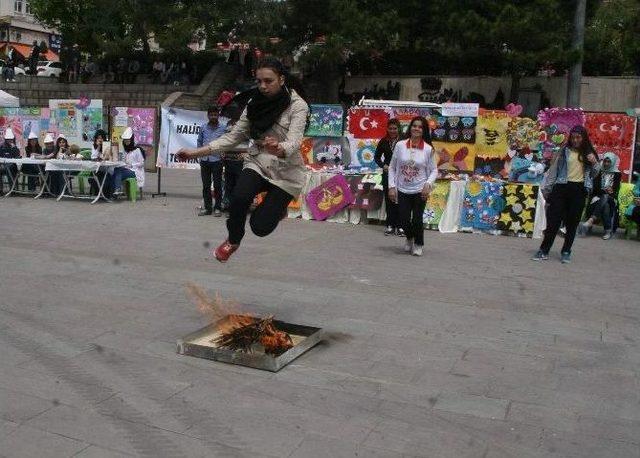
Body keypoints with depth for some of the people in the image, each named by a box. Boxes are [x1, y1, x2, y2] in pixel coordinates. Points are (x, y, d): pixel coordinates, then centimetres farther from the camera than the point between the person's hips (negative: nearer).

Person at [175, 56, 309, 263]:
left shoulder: (297, 105, -15)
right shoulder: (256, 104, -1)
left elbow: (294, 141, -29)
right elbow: (234, 136, 2)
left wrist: (279, 149, -53)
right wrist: (197, 152, -7)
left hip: (286, 172, -3)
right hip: (258, 163, 3)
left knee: (260, 226, -13)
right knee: (239, 198, -29)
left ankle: (277, 205, 23)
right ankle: (233, 240, 2)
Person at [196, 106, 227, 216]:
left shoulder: (223, 129, 1)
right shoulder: (203, 128, 9)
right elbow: (199, 141, 18)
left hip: (217, 160, -3)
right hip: (204, 160, 3)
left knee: (217, 185, 1)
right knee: (206, 185, 7)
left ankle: (217, 208, 8)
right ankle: (207, 207, 15)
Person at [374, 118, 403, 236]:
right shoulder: (384, 142, 5)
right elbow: (377, 157, 15)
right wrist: (383, 165, -1)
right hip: (387, 174, 4)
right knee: (388, 200, 7)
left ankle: (400, 225, 4)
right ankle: (390, 225, 15)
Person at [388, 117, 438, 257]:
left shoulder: (428, 149, -5)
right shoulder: (400, 145, -3)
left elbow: (434, 170, 1)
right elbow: (392, 168, 3)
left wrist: (428, 184, -16)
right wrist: (391, 186, -4)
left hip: (420, 191, -1)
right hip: (402, 190, 1)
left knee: (417, 220, 1)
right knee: (403, 220, 5)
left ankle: (418, 244, 29)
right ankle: (409, 238, 39)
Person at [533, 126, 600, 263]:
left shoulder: (588, 153, 11)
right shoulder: (564, 152, 4)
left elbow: (593, 174, 17)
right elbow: (553, 171, 5)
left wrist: (594, 163, -3)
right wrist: (547, 189, 1)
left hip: (579, 190, 2)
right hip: (562, 188, -2)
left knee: (572, 222, 6)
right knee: (554, 220, -3)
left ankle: (566, 252, 16)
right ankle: (544, 251, 2)